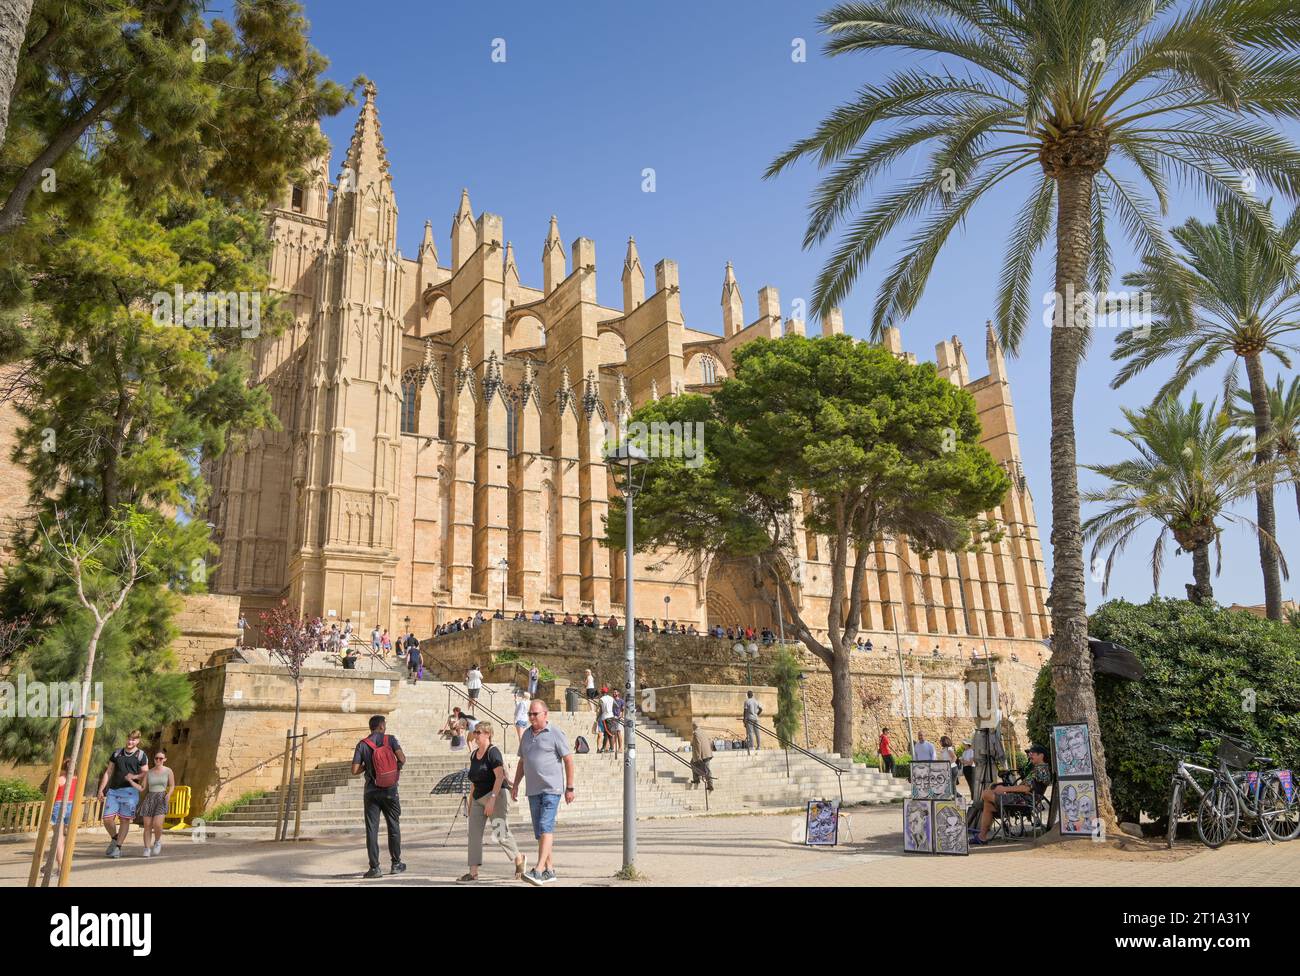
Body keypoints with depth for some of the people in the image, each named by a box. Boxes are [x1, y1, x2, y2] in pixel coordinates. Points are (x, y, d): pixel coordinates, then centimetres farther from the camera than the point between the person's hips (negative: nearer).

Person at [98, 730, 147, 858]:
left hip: (129, 791, -3)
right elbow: (108, 772, 13)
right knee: (107, 819, -2)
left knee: (124, 820, -2)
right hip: (113, 790, 3)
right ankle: (115, 839, 25)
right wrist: (101, 789, 6)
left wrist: (134, 776, -16)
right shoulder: (117, 753, 13)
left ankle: (118, 847, 9)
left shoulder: (141, 755, 3)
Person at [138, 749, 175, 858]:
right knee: (147, 825, -4)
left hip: (161, 799, -2)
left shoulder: (168, 771, 5)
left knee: (157, 824, -16)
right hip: (149, 798, 2)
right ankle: (147, 849, 8)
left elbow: (172, 785, 10)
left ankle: (157, 842, 13)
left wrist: (169, 794, -8)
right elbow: (144, 787, 8)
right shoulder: (148, 772, 8)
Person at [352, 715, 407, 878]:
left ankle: (374, 868, 0)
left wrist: (367, 766, 13)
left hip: (371, 792, 0)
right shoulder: (390, 739, -2)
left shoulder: (362, 745, 0)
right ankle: (396, 864, 20)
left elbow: (354, 770, -6)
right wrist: (397, 768, 9)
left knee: (372, 829, 3)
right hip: (390, 790, 0)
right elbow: (402, 759, -13)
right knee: (393, 826, 13)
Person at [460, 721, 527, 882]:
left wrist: (492, 800, -24)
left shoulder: (493, 752, -12)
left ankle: (520, 860, 16)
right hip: (478, 798, 8)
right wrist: (471, 800, 18)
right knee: (474, 833, 0)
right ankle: (473, 872, 1)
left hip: (494, 796, -8)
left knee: (500, 833, -7)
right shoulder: (473, 754, 12)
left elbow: (499, 776, -19)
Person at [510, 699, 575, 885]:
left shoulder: (556, 734, -6)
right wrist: (515, 785, 14)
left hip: (552, 788, -7)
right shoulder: (526, 734, 13)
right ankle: (549, 870, 18)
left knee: (545, 827, -15)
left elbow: (569, 760, -6)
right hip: (533, 790, 7)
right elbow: (522, 762, 20)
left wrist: (570, 788, -8)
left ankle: (538, 870, -20)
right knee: (540, 830, 9)